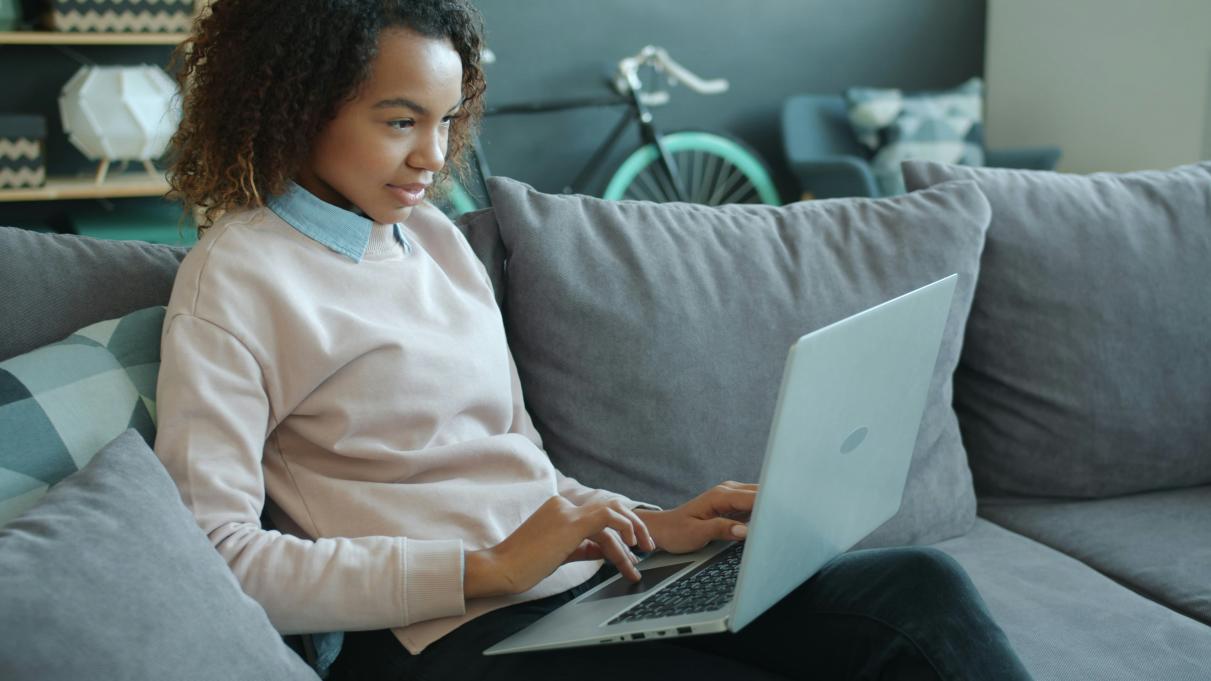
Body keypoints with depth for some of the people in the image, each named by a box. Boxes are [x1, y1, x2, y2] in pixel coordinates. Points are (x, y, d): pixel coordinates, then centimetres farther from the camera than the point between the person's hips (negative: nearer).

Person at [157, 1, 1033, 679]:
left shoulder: (434, 237, 17)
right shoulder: (236, 280, -4)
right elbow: (213, 554, -13)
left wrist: (653, 526, 3)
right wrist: (488, 566, -17)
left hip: (588, 584, 7)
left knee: (920, 589, -14)